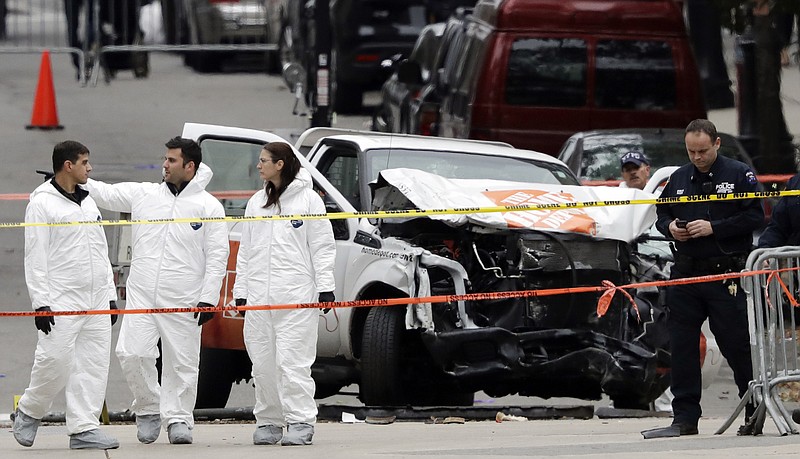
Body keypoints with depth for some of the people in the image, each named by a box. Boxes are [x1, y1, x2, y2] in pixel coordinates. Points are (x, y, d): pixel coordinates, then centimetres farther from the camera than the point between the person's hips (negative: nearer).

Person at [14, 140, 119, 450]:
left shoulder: (88, 202, 17)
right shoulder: (42, 203, -6)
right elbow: (35, 258, -10)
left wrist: (110, 294, 15)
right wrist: (41, 302, -16)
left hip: (95, 300, 7)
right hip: (62, 300, -7)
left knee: (94, 363, 1)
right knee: (56, 358, -11)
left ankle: (84, 429, 3)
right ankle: (28, 412, 12)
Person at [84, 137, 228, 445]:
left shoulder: (208, 206, 0)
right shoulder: (143, 194, 9)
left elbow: (217, 256, -2)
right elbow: (104, 194, 8)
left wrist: (209, 298, -8)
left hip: (183, 302, -2)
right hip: (142, 296, 2)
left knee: (182, 362, 1)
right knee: (132, 353, -9)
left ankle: (178, 419, 14)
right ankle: (149, 408, 11)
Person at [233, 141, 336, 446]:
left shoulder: (308, 199, 1)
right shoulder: (256, 203, 17)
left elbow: (322, 247, -1)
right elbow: (245, 250, 19)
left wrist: (325, 286, -8)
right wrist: (240, 290, 13)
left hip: (296, 294, -5)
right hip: (259, 293, 5)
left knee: (292, 360, -11)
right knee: (263, 361, 3)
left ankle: (301, 422, -10)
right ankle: (268, 421, 9)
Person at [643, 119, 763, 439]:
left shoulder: (739, 175, -2)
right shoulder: (678, 179, 14)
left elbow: (754, 217, -8)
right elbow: (661, 214, 24)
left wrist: (714, 228, -16)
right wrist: (670, 227, 0)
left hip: (725, 276, -5)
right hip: (685, 274, 5)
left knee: (737, 345, -4)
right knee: (681, 347, 4)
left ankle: (755, 413, 7)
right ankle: (684, 420, 9)